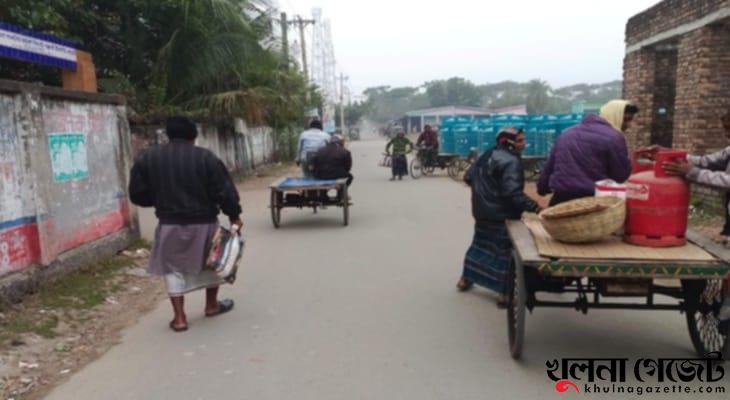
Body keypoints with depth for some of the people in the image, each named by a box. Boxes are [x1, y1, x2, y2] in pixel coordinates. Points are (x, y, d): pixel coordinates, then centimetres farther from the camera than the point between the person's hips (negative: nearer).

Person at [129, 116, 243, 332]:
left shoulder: (147, 158, 0)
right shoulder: (206, 157, -7)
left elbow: (137, 195, 4)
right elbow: (224, 190, -9)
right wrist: (234, 215, 3)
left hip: (170, 223, 1)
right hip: (203, 221, -1)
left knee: (173, 267, 14)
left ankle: (179, 318, 10)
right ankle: (212, 305, 33)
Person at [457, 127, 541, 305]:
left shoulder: (488, 155, 8)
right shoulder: (511, 161, -19)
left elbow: (468, 177, 13)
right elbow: (513, 192, -30)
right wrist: (534, 207, -33)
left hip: (482, 211, 9)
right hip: (501, 215, -9)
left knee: (480, 244, 22)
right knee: (505, 250, -1)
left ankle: (466, 279, 34)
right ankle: (505, 293, 3)